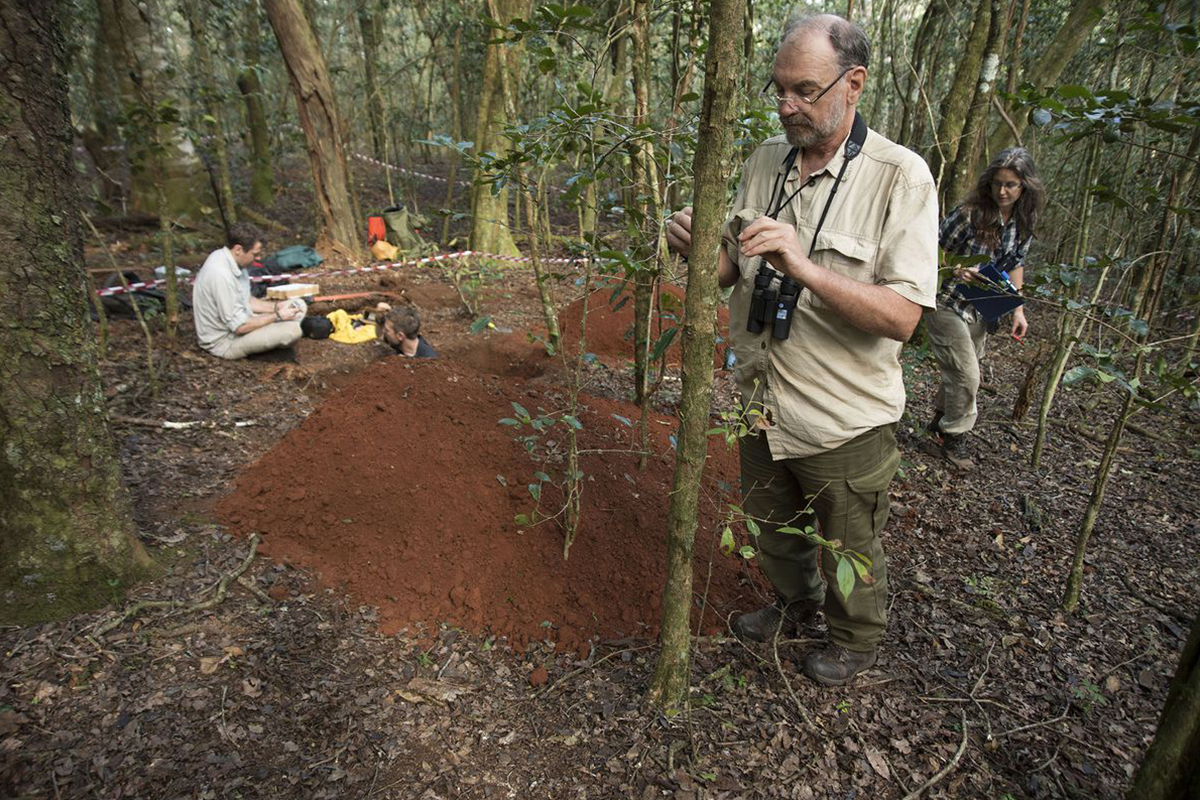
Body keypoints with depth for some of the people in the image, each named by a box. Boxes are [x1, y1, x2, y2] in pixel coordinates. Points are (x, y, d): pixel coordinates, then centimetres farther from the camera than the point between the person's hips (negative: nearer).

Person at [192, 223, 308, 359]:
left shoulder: (233, 260, -2)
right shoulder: (221, 275, -30)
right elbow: (240, 326, -26)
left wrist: (276, 306, -2)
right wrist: (277, 316, -17)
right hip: (225, 341, -9)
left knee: (299, 306, 7)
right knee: (292, 329, -25)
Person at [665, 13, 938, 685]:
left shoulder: (901, 177, -16)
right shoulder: (766, 159, 1)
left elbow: (902, 316, -24)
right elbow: (731, 271, 6)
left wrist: (803, 267, -36)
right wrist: (700, 246, -17)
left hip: (844, 422, -5)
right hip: (763, 405, 5)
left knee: (851, 552, 18)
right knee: (776, 529, 27)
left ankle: (857, 641, 48)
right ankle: (795, 605, 57)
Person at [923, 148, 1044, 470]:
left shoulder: (1023, 225, 2)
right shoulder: (969, 214, -17)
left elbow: (1015, 265, 12)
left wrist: (1018, 309, 5)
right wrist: (956, 271, -29)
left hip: (980, 310, 6)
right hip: (947, 303, -6)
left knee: (960, 374, 13)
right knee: (966, 376, -7)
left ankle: (939, 430, 30)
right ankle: (954, 439, 12)